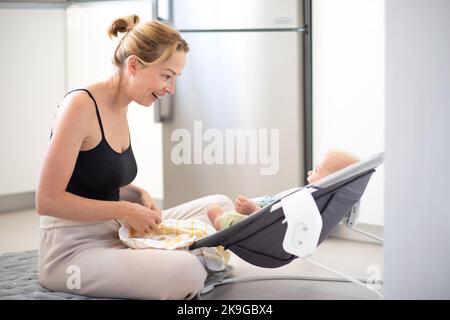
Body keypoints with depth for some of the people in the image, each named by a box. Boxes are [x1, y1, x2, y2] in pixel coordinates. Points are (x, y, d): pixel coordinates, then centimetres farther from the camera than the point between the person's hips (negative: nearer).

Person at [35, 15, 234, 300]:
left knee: (219, 206, 9)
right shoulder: (81, 105, -17)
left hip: (113, 234, 9)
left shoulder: (120, 108, 10)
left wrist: (140, 196, -1)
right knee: (186, 272, -31)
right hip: (72, 252, -9)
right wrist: (125, 210, -17)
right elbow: (48, 200, -20)